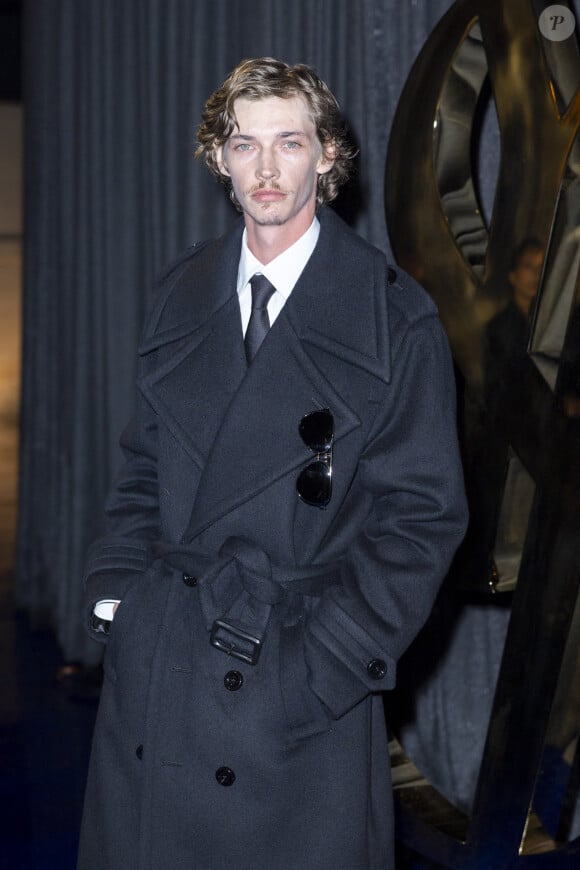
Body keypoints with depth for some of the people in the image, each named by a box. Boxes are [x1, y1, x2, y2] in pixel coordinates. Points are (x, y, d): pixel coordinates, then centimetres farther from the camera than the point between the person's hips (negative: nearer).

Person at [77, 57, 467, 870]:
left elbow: (423, 514, -6)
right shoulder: (185, 290, 9)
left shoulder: (395, 316, -5)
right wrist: (116, 590, 4)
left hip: (299, 676, -4)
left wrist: (333, 662, -12)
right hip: (155, 667, 4)